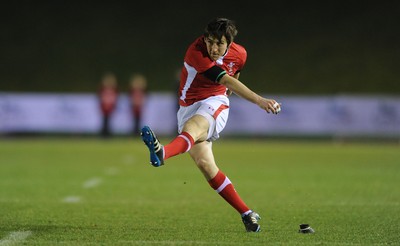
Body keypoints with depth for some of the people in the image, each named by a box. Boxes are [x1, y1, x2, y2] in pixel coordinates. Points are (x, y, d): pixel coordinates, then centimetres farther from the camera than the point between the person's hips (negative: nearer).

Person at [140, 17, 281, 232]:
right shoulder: (196, 52, -21)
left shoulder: (239, 54, -4)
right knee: (205, 165, -12)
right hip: (189, 107, 0)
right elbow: (226, 80, -30)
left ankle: (163, 152, -70)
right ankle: (247, 214, -3)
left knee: (193, 126, -36)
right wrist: (259, 101, -38)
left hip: (215, 103, 0)